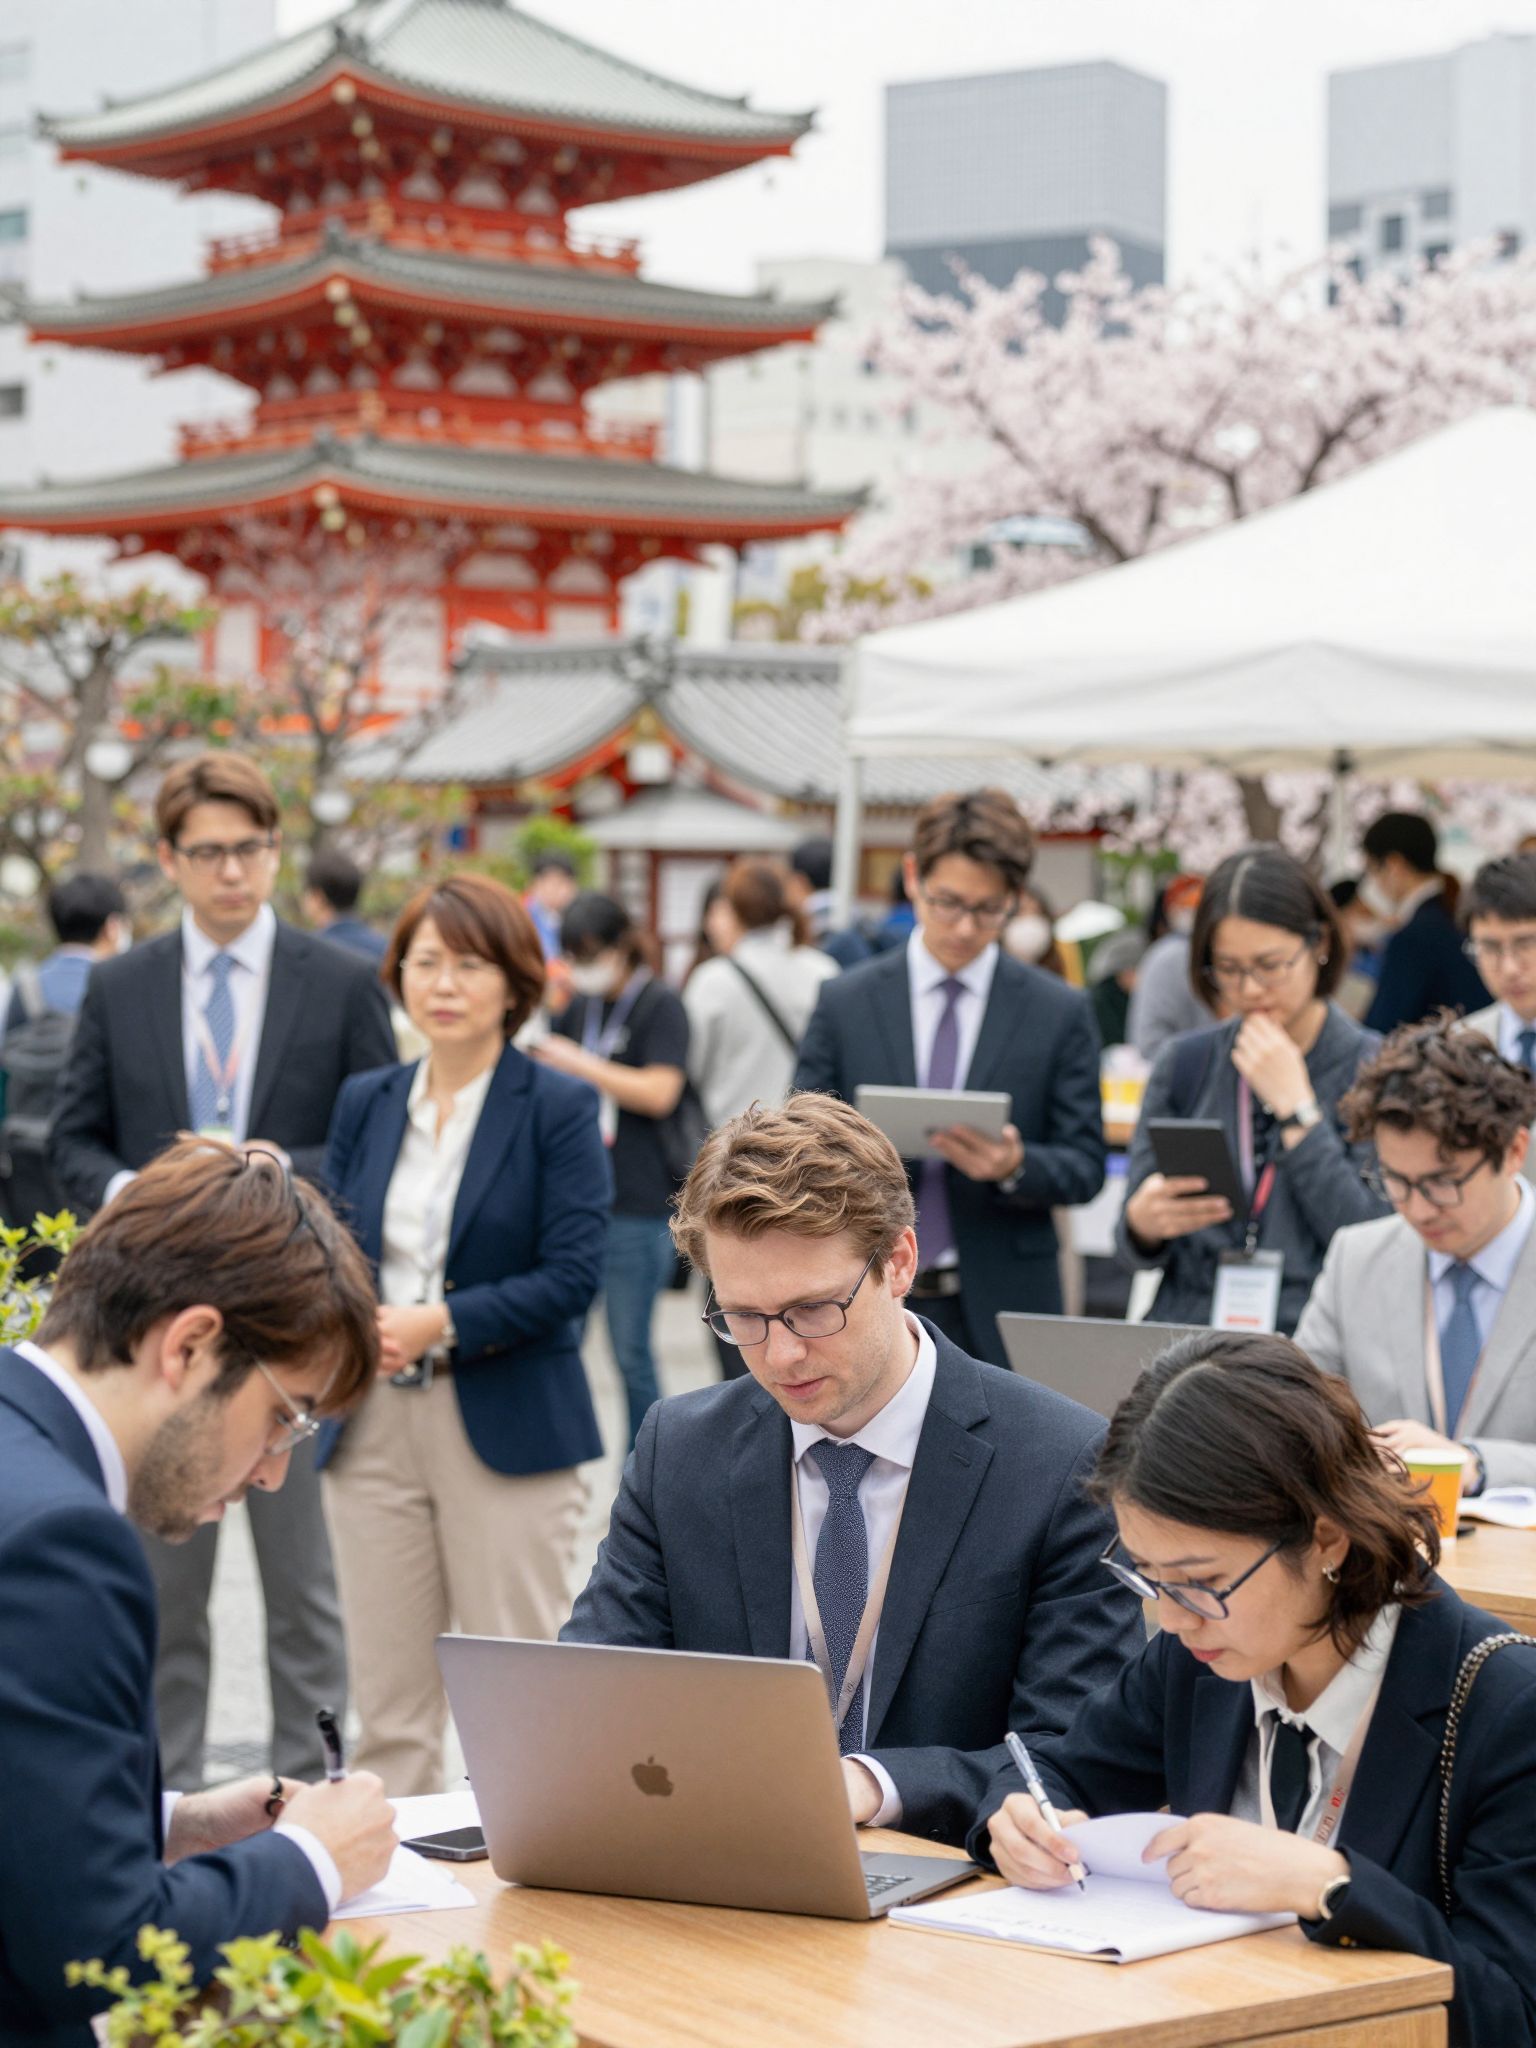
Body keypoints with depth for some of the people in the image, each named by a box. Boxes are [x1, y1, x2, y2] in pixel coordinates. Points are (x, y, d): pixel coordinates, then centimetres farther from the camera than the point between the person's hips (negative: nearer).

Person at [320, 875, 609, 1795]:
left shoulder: (558, 1109, -3)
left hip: (506, 1428, -4)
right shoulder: (365, 1103, 12)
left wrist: (440, 1324, -17)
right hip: (375, 1425, 4)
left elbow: (572, 1274, -10)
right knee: (388, 1701, 7)